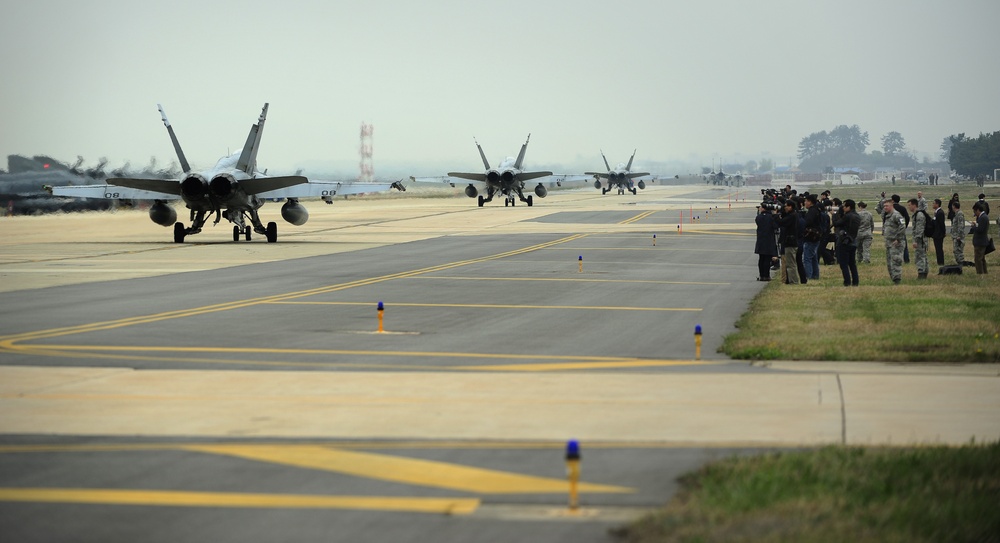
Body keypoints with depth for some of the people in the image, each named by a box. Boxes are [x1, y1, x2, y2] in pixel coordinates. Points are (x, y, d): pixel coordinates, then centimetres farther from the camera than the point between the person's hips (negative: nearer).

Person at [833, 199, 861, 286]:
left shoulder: (847, 216, -18)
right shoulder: (857, 216, 8)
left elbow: (836, 223, -11)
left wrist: (835, 214, 2)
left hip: (844, 242, -8)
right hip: (854, 242, 8)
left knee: (843, 264, -3)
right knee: (852, 263, 15)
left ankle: (847, 282, -8)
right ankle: (855, 282, 14)